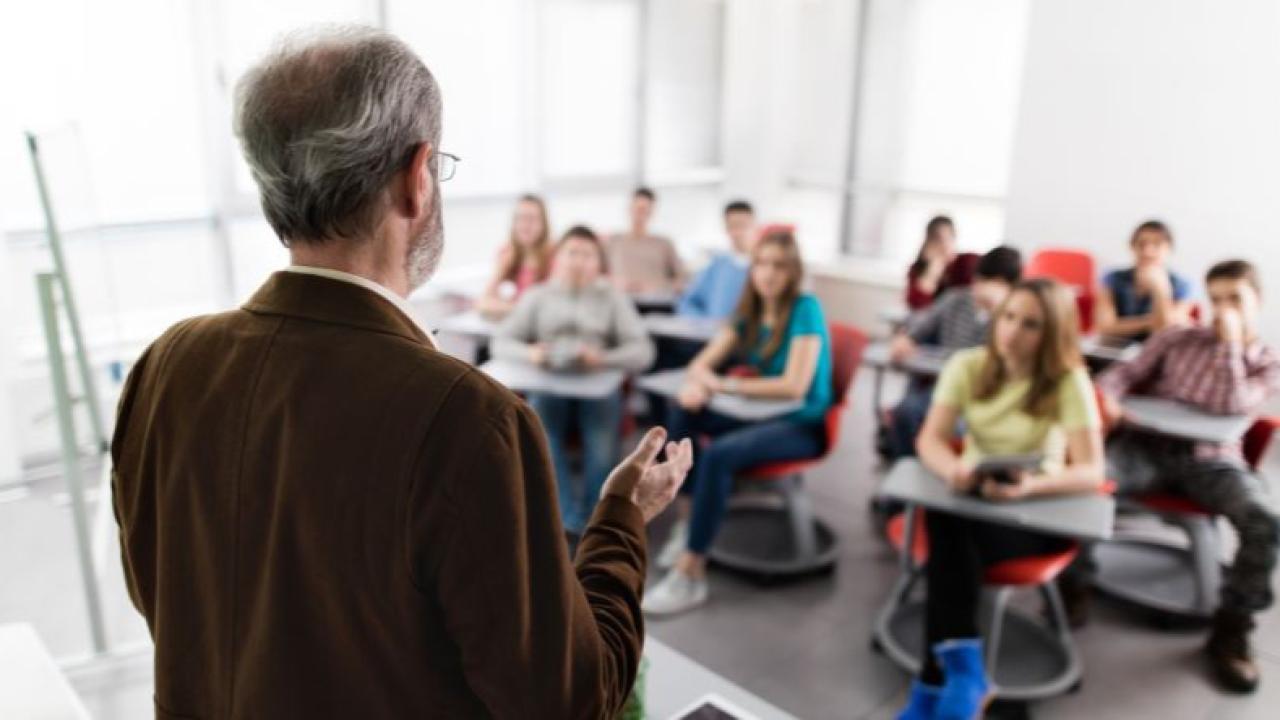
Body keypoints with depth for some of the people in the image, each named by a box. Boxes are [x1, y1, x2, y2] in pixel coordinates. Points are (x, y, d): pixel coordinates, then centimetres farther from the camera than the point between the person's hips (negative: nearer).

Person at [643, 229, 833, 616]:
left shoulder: (805, 308, -15)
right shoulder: (750, 310, 5)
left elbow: (795, 386, -24)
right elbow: (703, 362, 2)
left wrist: (725, 384, -23)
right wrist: (700, 383, -23)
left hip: (802, 424, -7)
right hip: (761, 413, 7)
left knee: (718, 454, -31)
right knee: (682, 410, -12)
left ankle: (691, 574, -24)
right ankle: (689, 517, -7)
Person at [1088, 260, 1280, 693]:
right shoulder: (1177, 339, 15)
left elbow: (1230, 405, -7)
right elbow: (1126, 372, 7)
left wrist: (1231, 343, -3)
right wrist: (1107, 397, -15)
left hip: (1211, 460, 0)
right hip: (1149, 446, 0)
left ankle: (1230, 630, -6)